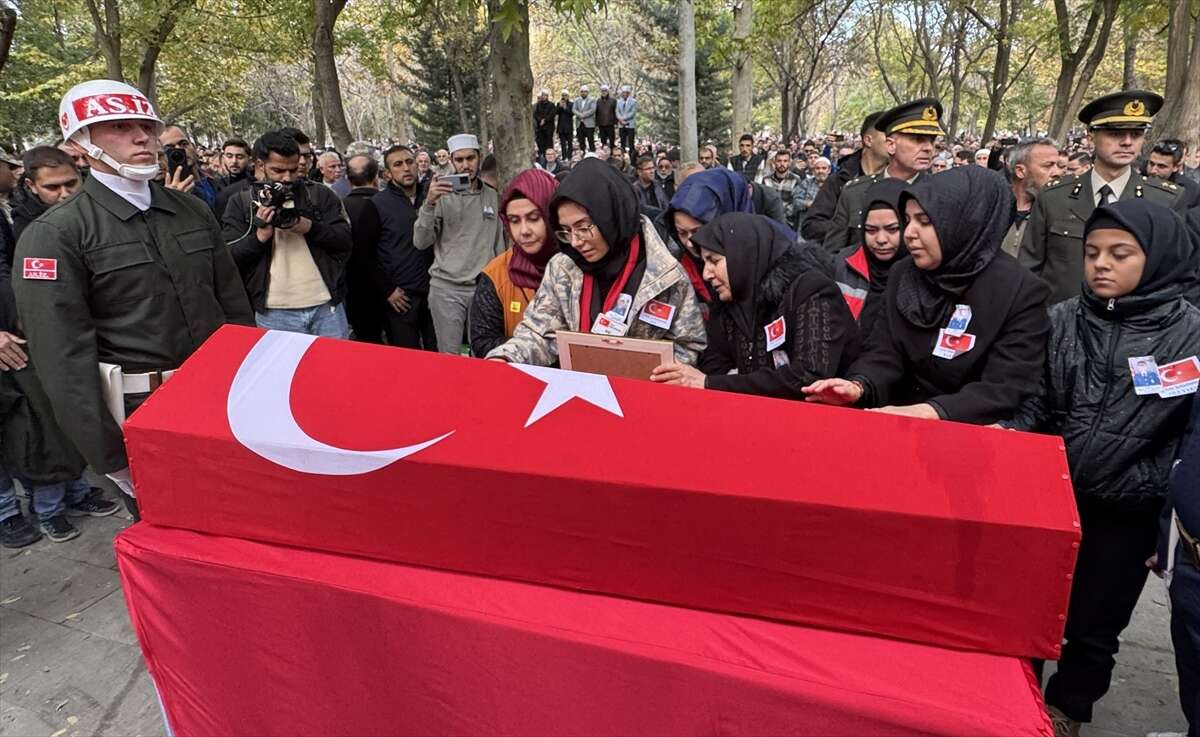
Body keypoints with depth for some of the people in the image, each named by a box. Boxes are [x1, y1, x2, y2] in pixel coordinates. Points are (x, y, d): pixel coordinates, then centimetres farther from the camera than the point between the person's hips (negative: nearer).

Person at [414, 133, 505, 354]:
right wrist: (429, 204, -20)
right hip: (446, 288, -2)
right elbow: (420, 242, -8)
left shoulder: (493, 197, 9)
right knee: (449, 356, 1)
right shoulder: (441, 195, 0)